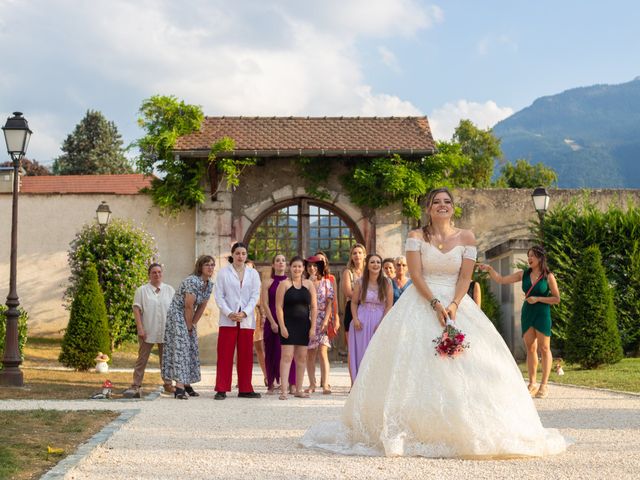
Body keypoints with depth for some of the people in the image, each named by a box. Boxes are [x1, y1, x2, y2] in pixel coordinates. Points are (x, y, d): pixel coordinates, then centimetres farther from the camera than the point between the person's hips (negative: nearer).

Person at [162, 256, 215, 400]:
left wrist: (193, 324, 4)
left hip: (189, 319, 9)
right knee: (180, 348, -17)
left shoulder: (209, 284, 3)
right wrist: (189, 327, -12)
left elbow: (202, 307, 7)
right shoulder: (192, 281, -24)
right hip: (177, 315, -9)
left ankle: (187, 385, 20)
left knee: (192, 350, 10)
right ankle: (179, 388, -23)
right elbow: (188, 306, -21)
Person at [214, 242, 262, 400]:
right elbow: (219, 296, -1)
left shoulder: (253, 274, 10)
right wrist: (229, 313, -14)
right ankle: (221, 390, 0)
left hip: (247, 320, 2)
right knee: (225, 355, -3)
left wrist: (244, 313, -12)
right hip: (227, 320, -2)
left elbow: (255, 296, 3)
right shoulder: (223, 273, 4)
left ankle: (245, 389, 12)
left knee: (246, 356, 5)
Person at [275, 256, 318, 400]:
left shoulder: (309, 284, 9)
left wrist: (313, 327, 0)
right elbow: (279, 307, -4)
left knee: (302, 357, 7)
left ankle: (299, 389, 14)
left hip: (304, 325, 4)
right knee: (287, 356, -10)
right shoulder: (284, 284, 0)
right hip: (288, 324, -4)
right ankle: (284, 390, -12)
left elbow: (314, 307, 8)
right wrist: (282, 326, -12)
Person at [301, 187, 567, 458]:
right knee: (416, 363, -9)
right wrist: (435, 303, -18)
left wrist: (454, 305, -15)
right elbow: (416, 275, -6)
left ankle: (461, 432, 0)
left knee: (464, 365, -6)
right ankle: (414, 431, -7)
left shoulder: (466, 238, 6)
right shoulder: (416, 236, 2)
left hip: (456, 305, 2)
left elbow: (465, 277, 1)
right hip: (421, 303, -2)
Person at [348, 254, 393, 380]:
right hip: (362, 322, 1)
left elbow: (389, 305, -2)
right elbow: (354, 302, 7)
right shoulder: (360, 282, 3)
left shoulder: (386, 282, 0)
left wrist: (382, 323, -11)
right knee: (361, 354, 2)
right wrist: (355, 319, -7)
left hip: (380, 321, -1)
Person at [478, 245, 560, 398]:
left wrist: (538, 298, -12)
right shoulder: (524, 274, 6)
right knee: (530, 349, 4)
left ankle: (544, 385, 0)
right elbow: (501, 279, 6)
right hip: (527, 313, 4)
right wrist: (490, 269, -8)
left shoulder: (548, 277, -3)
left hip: (542, 313, -4)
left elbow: (556, 299, -2)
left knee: (544, 349, -2)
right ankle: (532, 384, 7)